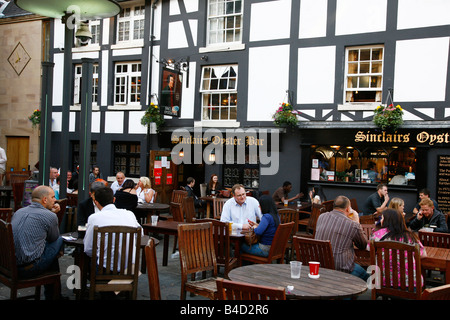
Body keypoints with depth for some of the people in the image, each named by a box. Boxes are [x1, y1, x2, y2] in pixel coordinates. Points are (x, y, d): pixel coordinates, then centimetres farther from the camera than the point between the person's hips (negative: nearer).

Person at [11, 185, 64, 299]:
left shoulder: (18, 212, 13)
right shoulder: (50, 216, -8)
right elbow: (53, 238, 9)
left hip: (9, 265, 8)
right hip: (28, 268, -8)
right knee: (60, 241, 10)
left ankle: (50, 294, 32)